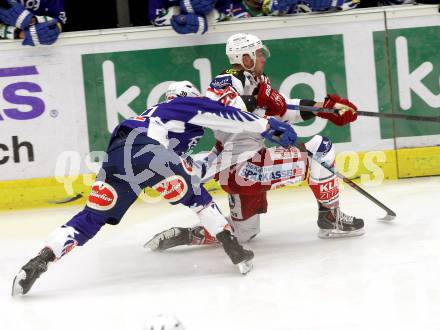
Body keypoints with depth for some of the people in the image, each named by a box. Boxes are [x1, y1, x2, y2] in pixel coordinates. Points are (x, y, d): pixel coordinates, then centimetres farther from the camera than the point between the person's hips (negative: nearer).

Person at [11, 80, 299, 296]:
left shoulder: (156, 113, 43)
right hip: (148, 151, -6)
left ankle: (40, 261, -7)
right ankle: (235, 250, 5)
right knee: (198, 197, 13)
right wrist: (271, 126, 18)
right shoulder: (192, 104, 22)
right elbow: (230, 116, 14)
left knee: (91, 218, 6)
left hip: (117, 155, 6)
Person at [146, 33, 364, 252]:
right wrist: (255, 100, -28)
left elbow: (282, 109, 18)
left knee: (243, 232, 24)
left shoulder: (255, 82, 15)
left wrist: (324, 107, 11)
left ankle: (183, 235, 21)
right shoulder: (230, 80, -12)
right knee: (319, 148, -11)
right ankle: (330, 219, -4)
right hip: (243, 166, -11)